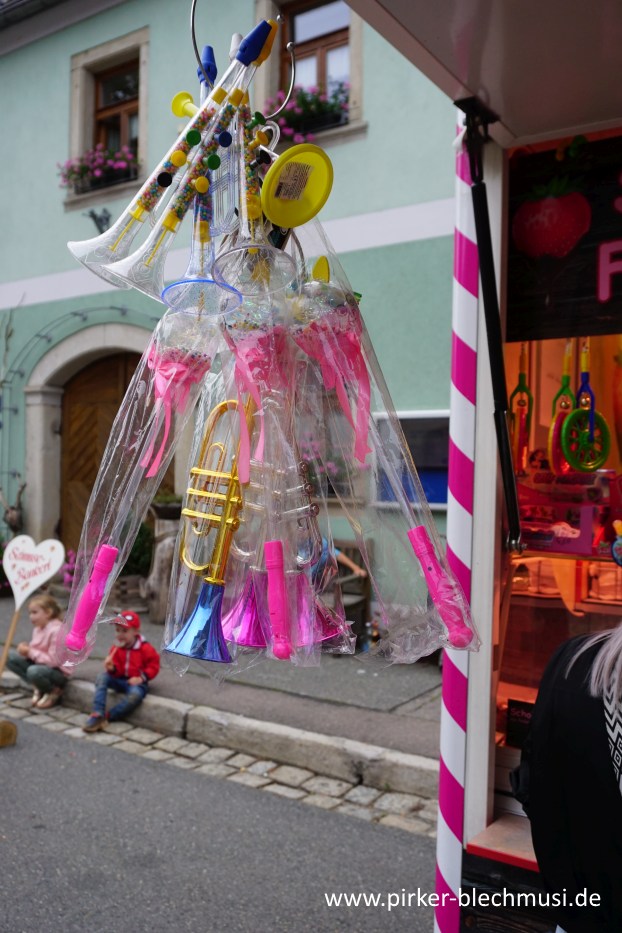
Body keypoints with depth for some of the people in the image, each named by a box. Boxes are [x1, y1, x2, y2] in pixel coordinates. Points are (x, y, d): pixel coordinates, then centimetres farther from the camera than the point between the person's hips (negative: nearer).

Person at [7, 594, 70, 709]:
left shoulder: (57, 630, -23)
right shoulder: (38, 629, 4)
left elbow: (53, 660, -25)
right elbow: (35, 652, 11)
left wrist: (30, 652, -23)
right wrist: (26, 649, -11)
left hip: (58, 672, -9)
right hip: (39, 664, 9)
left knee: (33, 671, -38)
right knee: (11, 656, -2)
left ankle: (54, 692, -5)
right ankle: (38, 688, 2)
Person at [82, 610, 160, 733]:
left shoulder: (145, 648, -9)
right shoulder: (116, 648, 1)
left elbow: (153, 666, -3)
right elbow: (116, 670, 3)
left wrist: (142, 678, -15)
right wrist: (111, 668, -20)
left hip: (135, 682, -4)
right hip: (119, 680, 4)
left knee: (135, 695, -38)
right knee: (101, 677, -22)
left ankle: (108, 717, -22)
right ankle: (97, 714, -26)